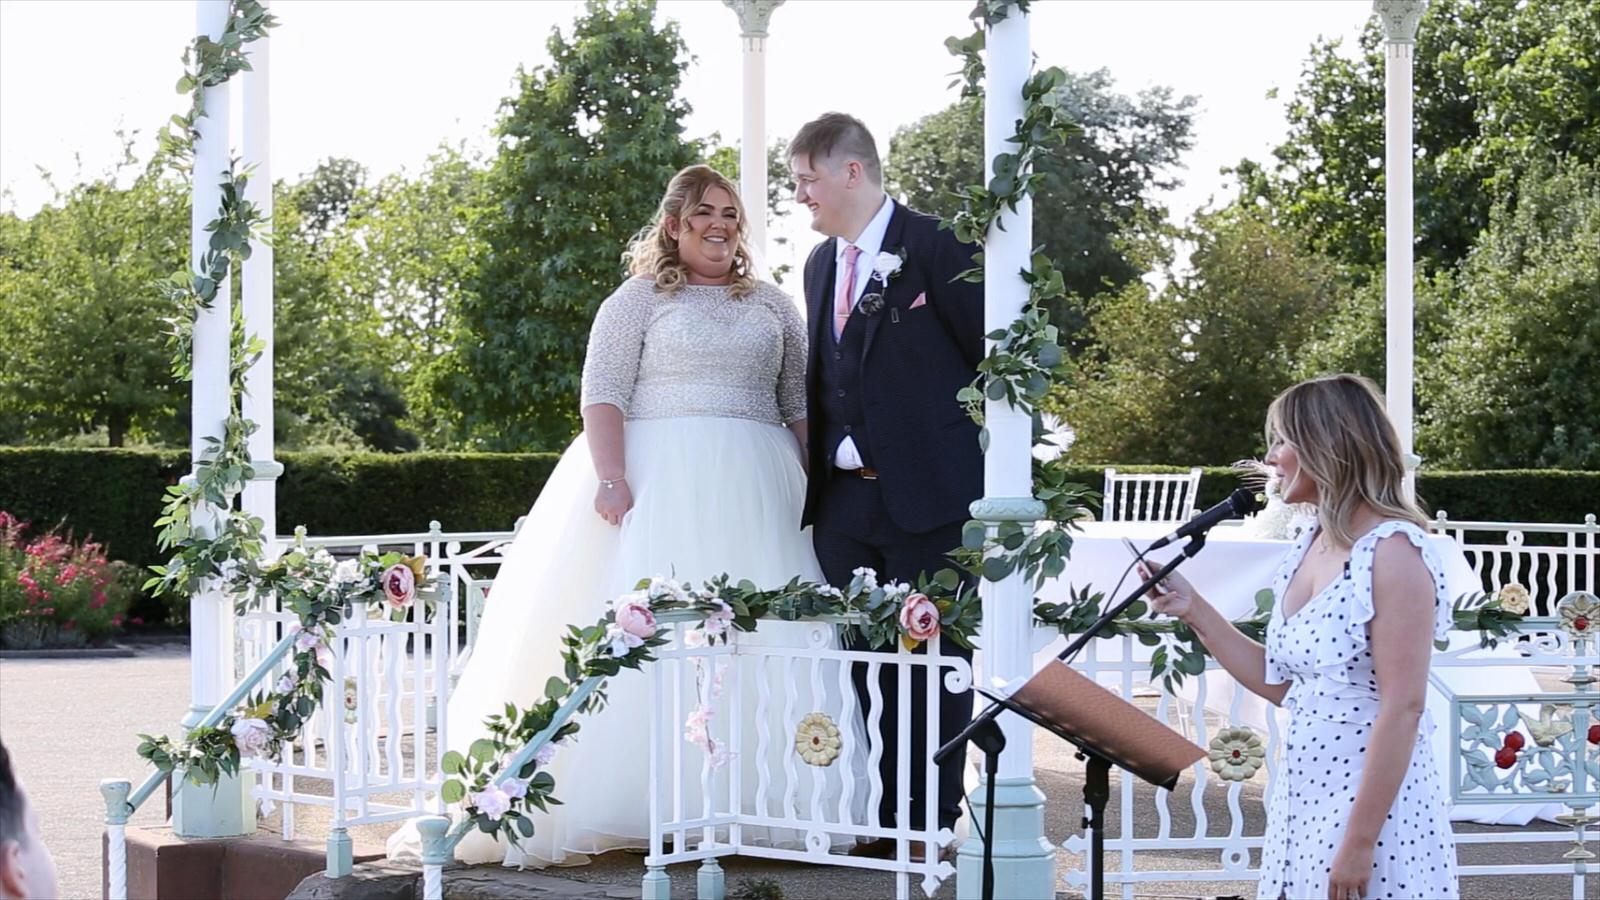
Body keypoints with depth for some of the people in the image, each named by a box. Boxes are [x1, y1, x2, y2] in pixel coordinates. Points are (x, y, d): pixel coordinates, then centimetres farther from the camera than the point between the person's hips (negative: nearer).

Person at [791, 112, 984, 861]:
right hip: (842, 498, 7)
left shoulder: (935, 249, -8)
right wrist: (820, 464, 13)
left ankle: (931, 822, 7)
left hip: (927, 496, -7)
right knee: (856, 659, 8)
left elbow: (994, 357, -7)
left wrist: (979, 458, -6)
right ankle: (876, 818, 15)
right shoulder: (821, 264, 15)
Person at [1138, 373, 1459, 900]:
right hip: (1302, 801, 8)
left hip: (1374, 802, -8)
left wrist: (1359, 844, -21)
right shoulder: (1310, 547, 9)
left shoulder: (1393, 552, -16)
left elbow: (1403, 709, -19)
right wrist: (1194, 612, 7)